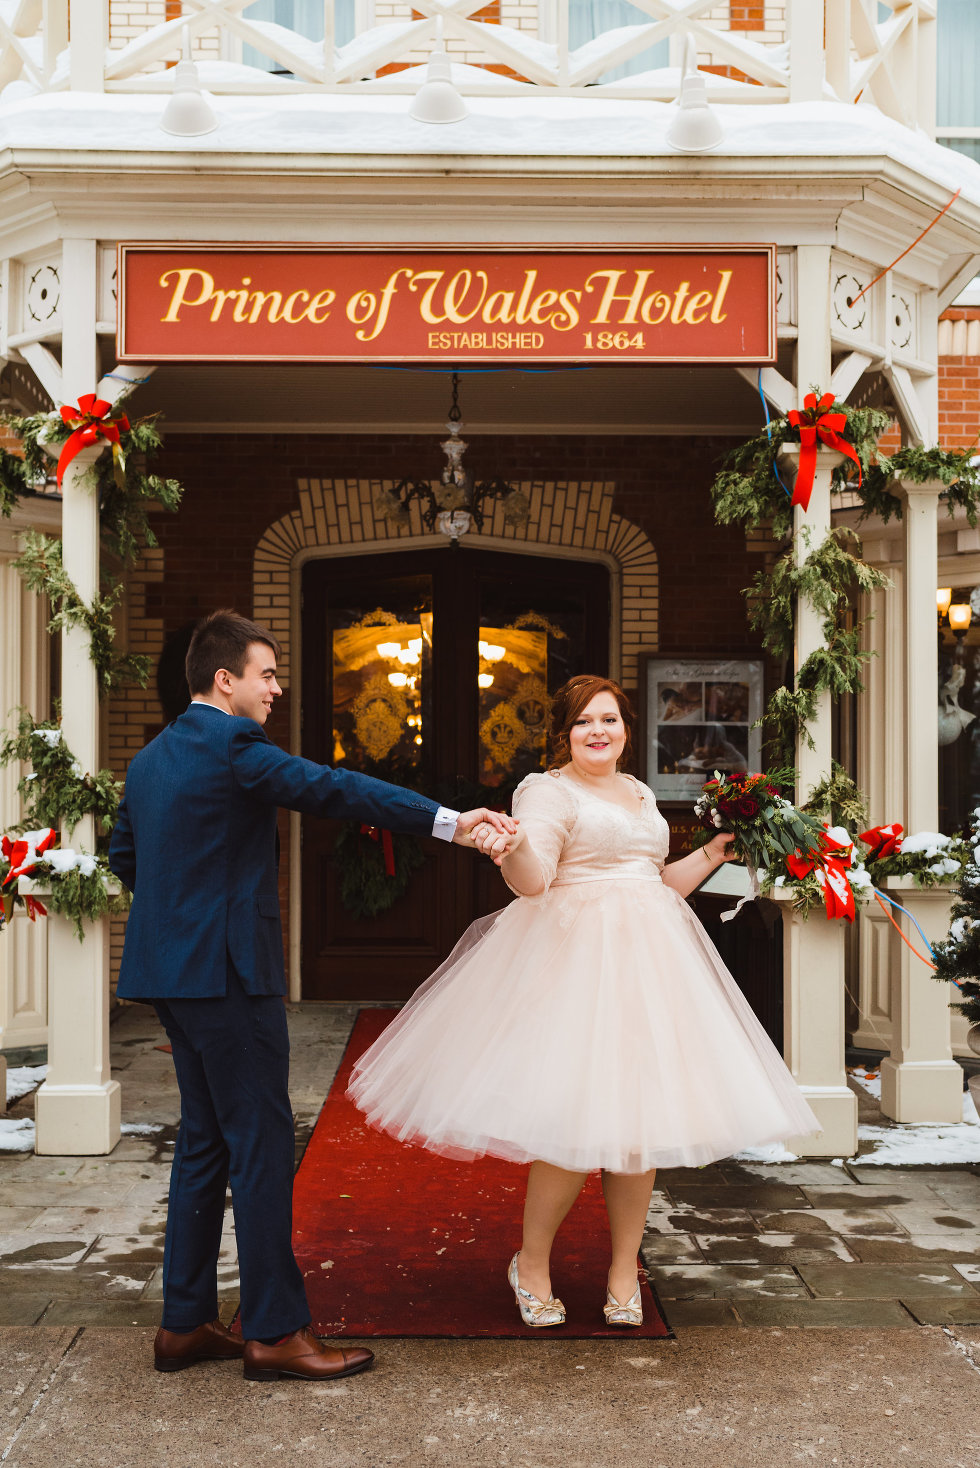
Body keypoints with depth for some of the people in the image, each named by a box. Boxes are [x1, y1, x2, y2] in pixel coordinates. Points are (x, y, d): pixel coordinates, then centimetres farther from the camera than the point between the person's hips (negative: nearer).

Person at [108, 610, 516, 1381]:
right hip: (228, 969, -10)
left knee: (206, 1141, 15)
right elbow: (333, 788, -25)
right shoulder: (230, 746, -15)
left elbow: (123, 856, 22)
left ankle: (186, 1322, 22)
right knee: (262, 1144, -2)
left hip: (172, 967, 10)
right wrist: (448, 821, -29)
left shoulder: (151, 757, 14)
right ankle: (275, 1330, 6)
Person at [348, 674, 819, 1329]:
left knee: (641, 1116, 6)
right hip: (578, 961, -7)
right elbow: (533, 880, -21)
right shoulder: (548, 791, -4)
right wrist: (511, 846, -40)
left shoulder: (640, 793, 19)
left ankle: (625, 1272, 18)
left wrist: (711, 855, 20)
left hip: (648, 957, 7)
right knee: (579, 1122, -11)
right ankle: (532, 1263, 11)